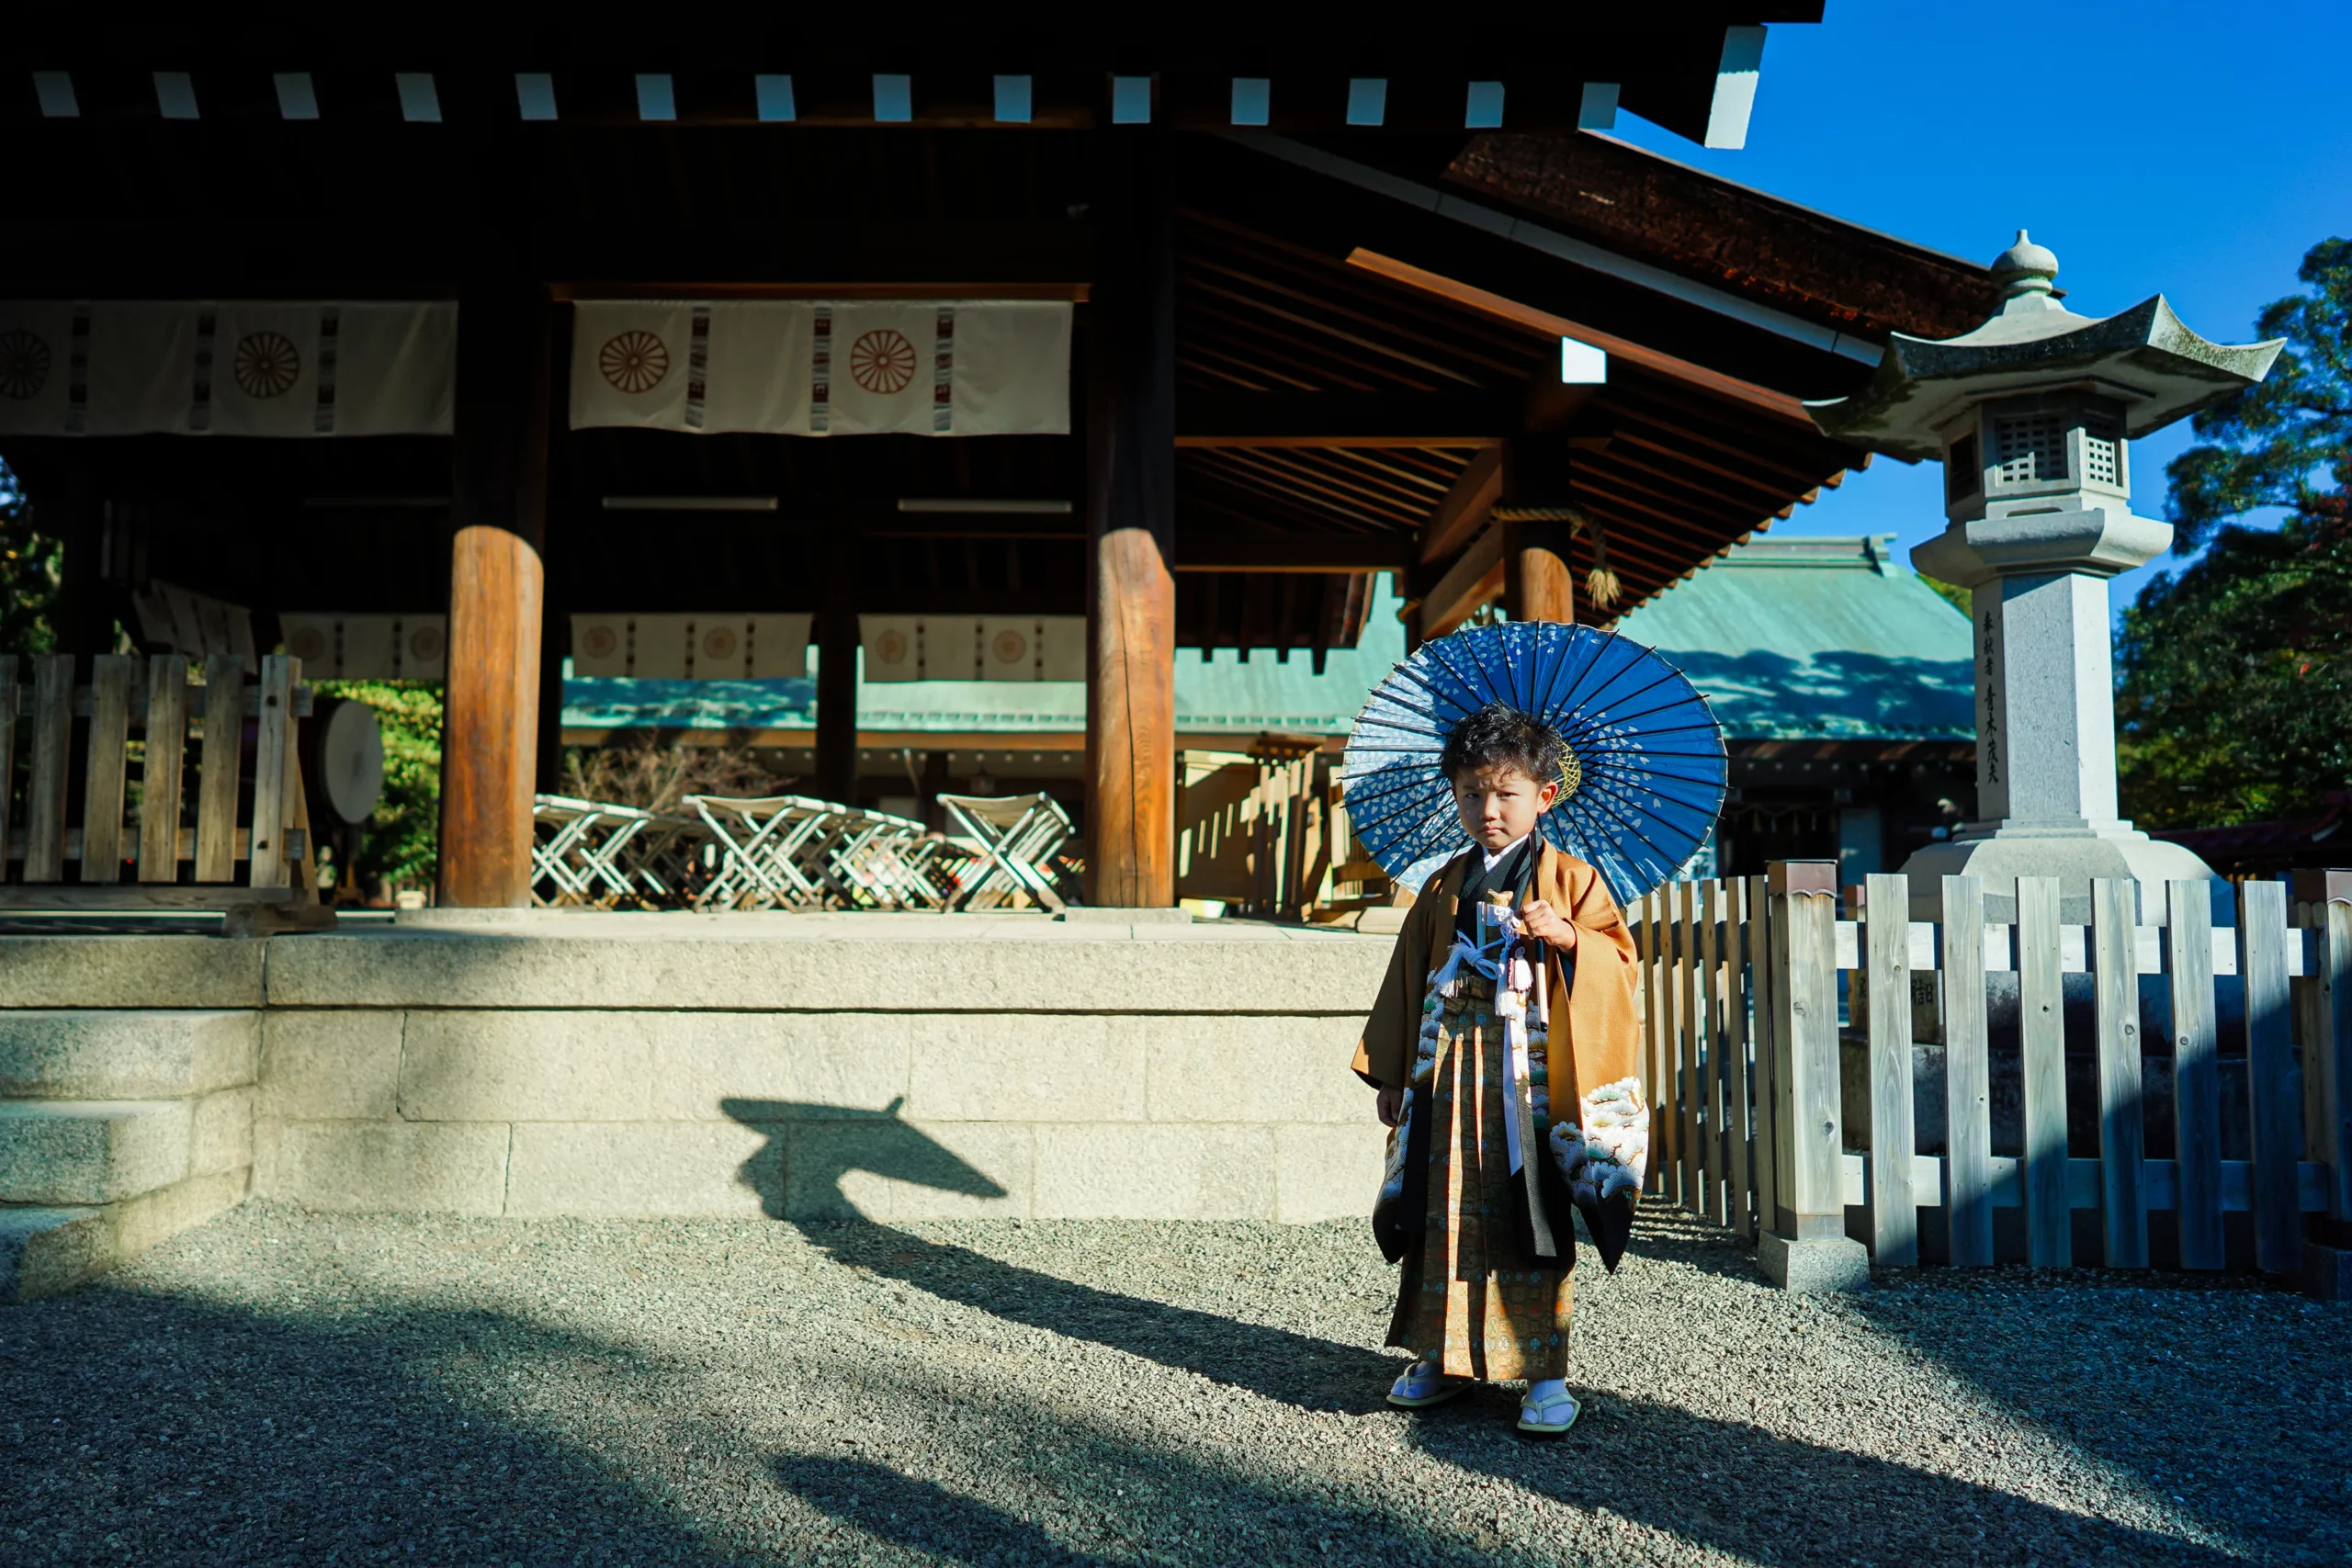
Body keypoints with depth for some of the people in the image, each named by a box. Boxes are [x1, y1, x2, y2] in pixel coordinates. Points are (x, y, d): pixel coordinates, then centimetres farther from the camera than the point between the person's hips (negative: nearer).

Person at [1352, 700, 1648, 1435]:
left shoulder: (1570, 879, 2)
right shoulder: (1444, 888, 12)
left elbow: (1619, 957, 0)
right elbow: (1408, 979, 14)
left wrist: (1568, 938, -20)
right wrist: (1391, 1073, 14)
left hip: (1530, 1077, -4)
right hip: (1447, 1073, 4)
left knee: (1529, 1224, -3)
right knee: (1446, 1214, 8)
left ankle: (1544, 1372, 7)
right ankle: (1445, 1355, 22)